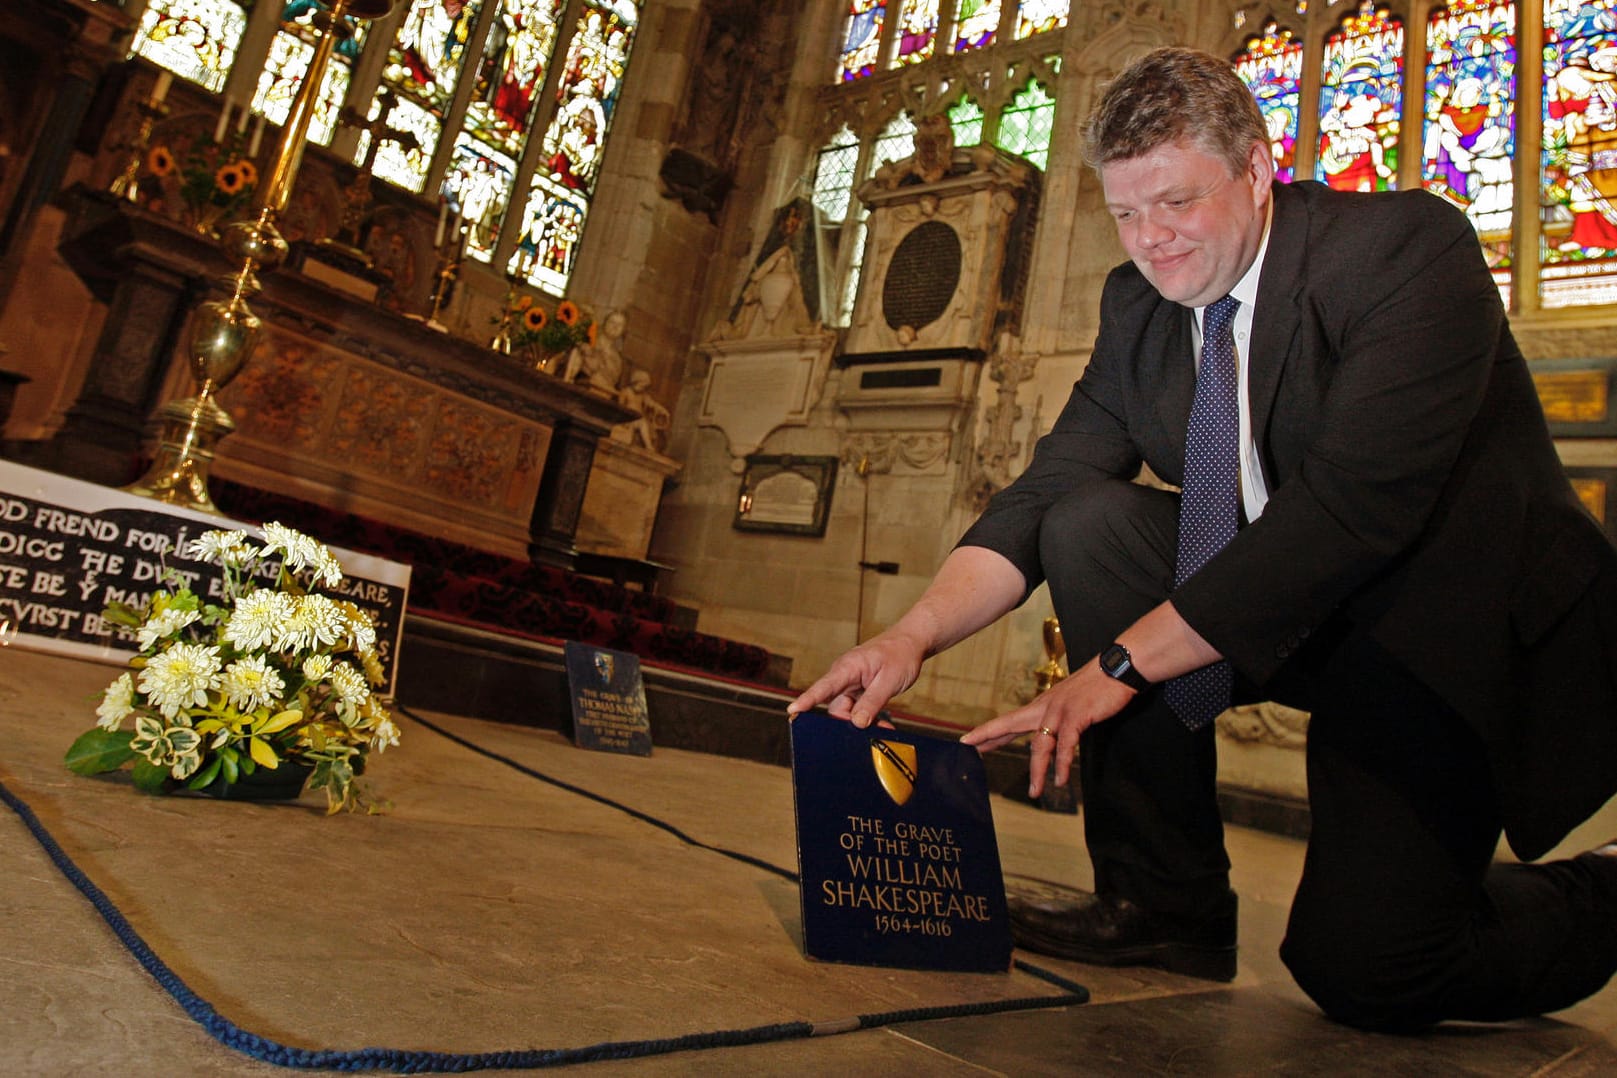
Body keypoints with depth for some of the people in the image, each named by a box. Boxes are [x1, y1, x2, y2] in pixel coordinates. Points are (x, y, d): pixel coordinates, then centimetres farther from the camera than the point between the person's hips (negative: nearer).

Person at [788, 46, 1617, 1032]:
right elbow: (1049, 492, -8)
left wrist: (1123, 662, -29)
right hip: (1304, 616, 6)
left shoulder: (1411, 247, -18)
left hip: (1473, 631, -5)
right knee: (1092, 524, -17)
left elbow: (1352, 505, -29)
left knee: (1363, 969, -19)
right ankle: (1163, 900, -6)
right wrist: (915, 634, -25)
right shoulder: (1140, 303, 0)